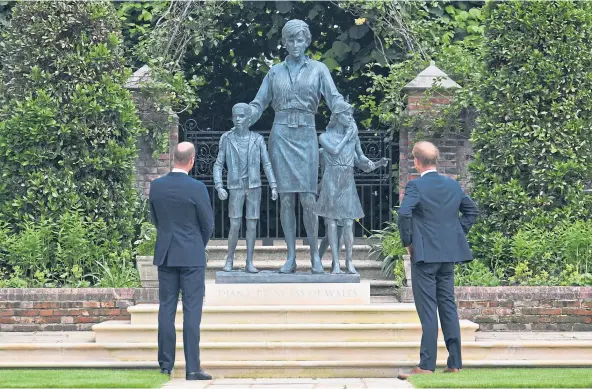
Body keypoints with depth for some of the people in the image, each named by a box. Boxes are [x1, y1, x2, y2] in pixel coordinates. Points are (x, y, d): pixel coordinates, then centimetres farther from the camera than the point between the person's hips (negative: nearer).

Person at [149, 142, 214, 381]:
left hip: (165, 254, 4)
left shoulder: (156, 186, 0)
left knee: (166, 309, 9)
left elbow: (155, 219, 11)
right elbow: (208, 224, -5)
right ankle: (192, 368, -5)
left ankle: (165, 365, 10)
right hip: (191, 256, -4)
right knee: (192, 311, -3)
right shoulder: (196, 188, -13)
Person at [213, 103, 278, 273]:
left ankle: (249, 262, 7)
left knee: (252, 226, 1)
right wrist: (219, 187, -10)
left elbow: (267, 164, 3)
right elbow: (218, 165, 2)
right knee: (235, 226, -6)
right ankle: (229, 260, 10)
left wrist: (273, 186, -6)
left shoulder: (258, 140, 1)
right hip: (235, 188, -1)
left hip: (254, 188, 1)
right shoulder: (227, 138, 0)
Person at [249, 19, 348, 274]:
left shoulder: (318, 69, 8)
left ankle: (315, 255, 3)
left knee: (308, 198, -7)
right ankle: (291, 257, 2)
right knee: (286, 198, -2)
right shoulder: (275, 72, 12)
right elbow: (258, 104, 12)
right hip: (281, 135, 1)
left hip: (306, 135, -1)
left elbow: (335, 99, -2)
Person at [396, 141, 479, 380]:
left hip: (424, 254, -6)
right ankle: (454, 363, 12)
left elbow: (404, 213, -23)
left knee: (427, 310, -5)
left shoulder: (416, 186, -11)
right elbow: (472, 211, 17)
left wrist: (407, 242, -10)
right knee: (448, 306, 11)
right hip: (449, 254, 6)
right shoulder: (453, 185, 10)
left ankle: (426, 365, -5)